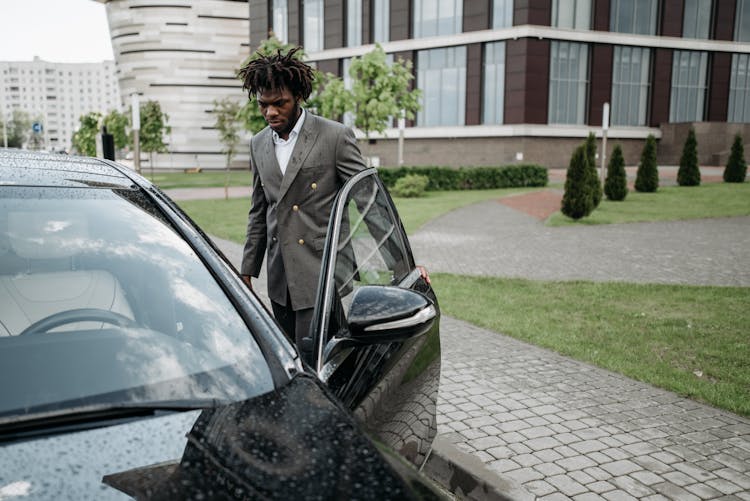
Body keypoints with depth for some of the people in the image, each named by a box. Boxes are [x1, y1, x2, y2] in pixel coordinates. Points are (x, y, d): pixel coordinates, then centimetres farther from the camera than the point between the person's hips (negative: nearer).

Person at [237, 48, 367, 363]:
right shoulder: (259, 145, 11)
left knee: (311, 360, -8)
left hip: (320, 276, -6)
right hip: (280, 278, 6)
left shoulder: (335, 136, -7)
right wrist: (247, 271, 17)